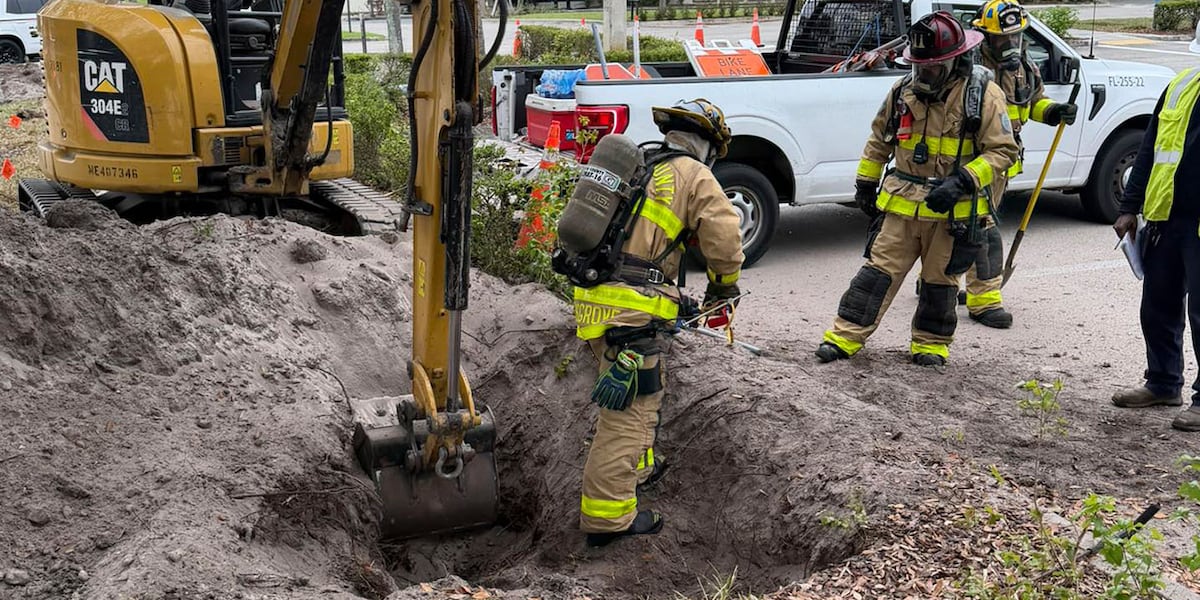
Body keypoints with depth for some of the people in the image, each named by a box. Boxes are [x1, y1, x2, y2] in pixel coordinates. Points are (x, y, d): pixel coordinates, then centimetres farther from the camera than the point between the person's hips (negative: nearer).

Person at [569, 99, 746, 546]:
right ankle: (607, 516, 1)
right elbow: (724, 235, -8)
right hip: (632, 309, -8)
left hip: (593, 300, 8)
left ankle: (636, 467, 43)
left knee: (643, 391, 27)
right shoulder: (693, 175, 0)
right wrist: (723, 284, 12)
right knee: (631, 409, -3)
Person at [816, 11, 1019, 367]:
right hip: (901, 204, 3)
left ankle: (931, 343, 25)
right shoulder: (903, 91, 3)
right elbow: (879, 139, 17)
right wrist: (866, 181, 17)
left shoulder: (983, 95, -9)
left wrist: (961, 182, -22)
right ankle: (846, 335, 7)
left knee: (940, 279, 10)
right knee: (879, 269, 3)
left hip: (954, 210, -3)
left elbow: (1002, 151, -10)